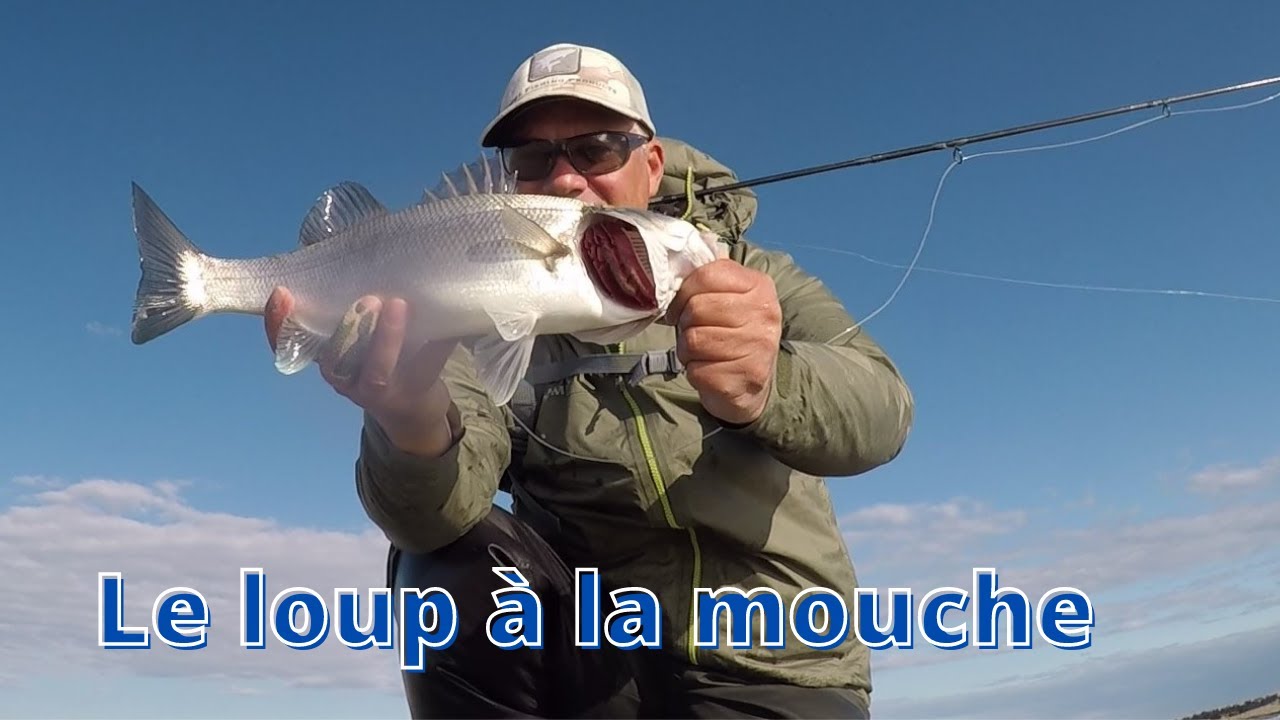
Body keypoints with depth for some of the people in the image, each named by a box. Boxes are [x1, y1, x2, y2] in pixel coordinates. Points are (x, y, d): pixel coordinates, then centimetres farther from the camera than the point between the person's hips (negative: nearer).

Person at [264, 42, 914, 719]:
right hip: (585, 655, 2)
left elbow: (878, 414, -19)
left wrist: (767, 388, -41)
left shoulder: (753, 279, 1)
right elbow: (446, 505, -18)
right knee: (453, 571, -22)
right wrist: (414, 425, -40)